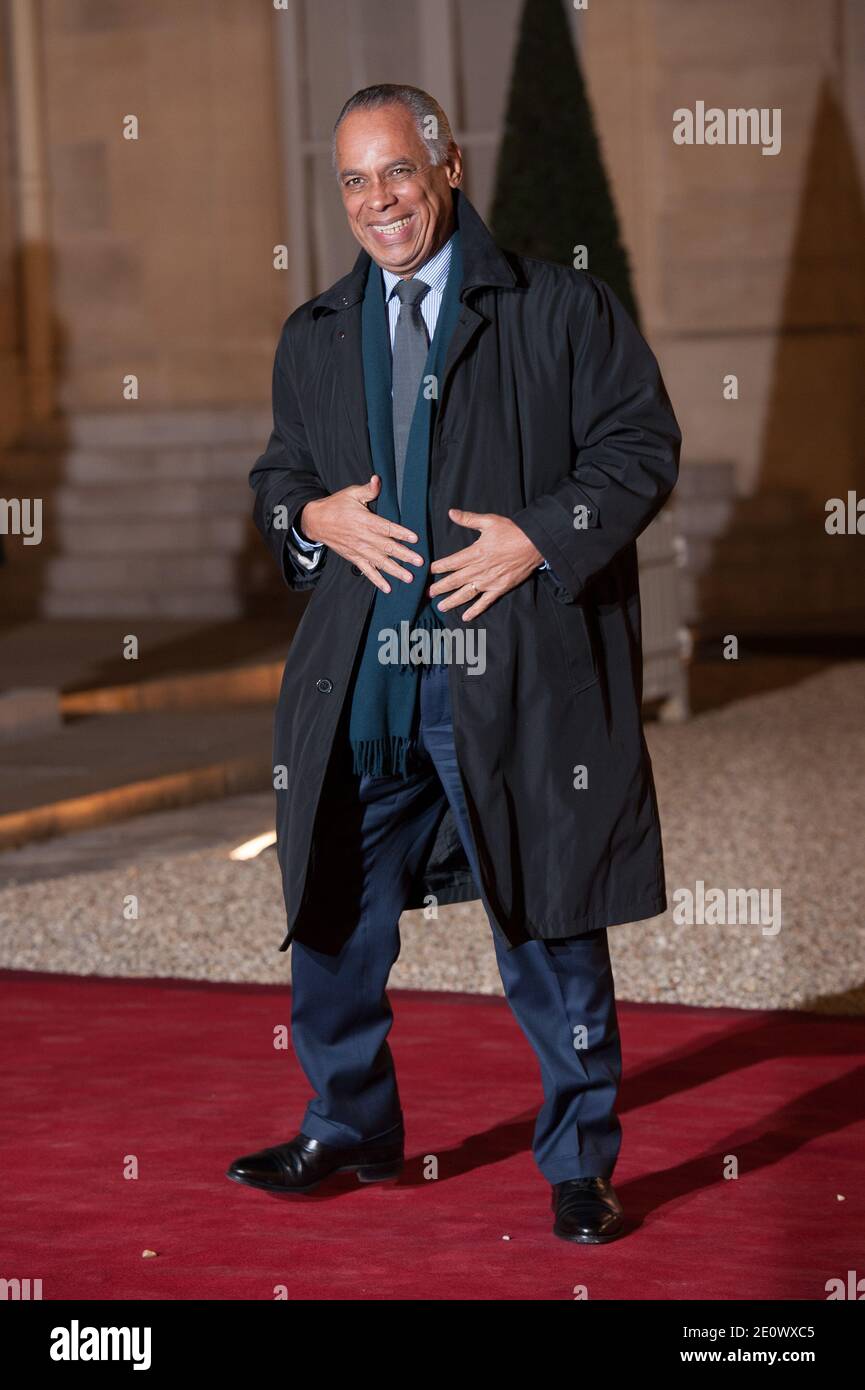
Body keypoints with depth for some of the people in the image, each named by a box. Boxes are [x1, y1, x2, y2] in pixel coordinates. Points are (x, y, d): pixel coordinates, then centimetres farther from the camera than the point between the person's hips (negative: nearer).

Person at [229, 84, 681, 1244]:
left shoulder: (562, 310, 0)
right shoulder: (313, 340, 14)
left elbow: (643, 443, -1)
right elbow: (276, 480, 21)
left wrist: (540, 535, -14)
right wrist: (317, 517, -2)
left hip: (514, 673, -4)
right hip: (362, 680, 4)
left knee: (548, 924, 2)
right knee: (337, 916, 12)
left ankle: (579, 1166, 15)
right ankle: (348, 1130, 30)